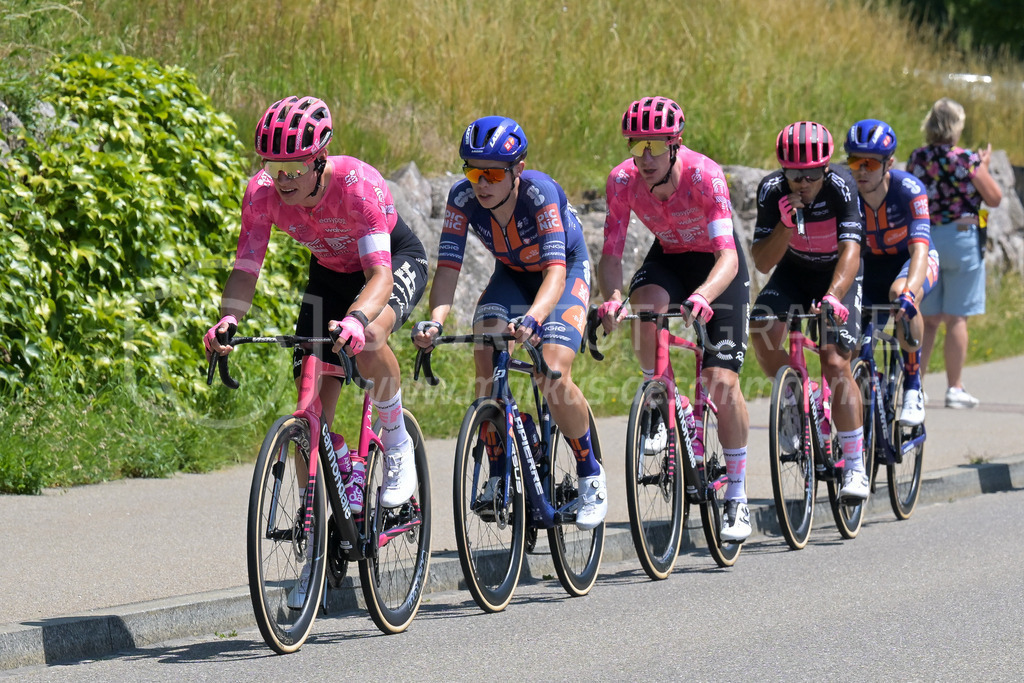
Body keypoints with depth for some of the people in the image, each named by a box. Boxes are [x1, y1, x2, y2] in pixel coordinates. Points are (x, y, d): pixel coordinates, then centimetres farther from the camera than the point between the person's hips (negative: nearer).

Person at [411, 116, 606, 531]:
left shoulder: (540, 193, -35)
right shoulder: (463, 197, -24)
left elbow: (555, 272, -44)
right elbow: (448, 266, -27)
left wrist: (532, 318, -62)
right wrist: (435, 320, -46)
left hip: (567, 275, -4)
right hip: (511, 276, 4)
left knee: (552, 377, -23)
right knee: (486, 357, -24)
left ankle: (590, 474, 1)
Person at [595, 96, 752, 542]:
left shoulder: (704, 175, -34)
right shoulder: (622, 180, -24)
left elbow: (727, 256, -41)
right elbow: (611, 254, -22)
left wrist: (702, 297, -61)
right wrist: (612, 299, -43)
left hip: (717, 266, -3)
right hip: (668, 258, 3)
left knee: (722, 380, -13)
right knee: (645, 312, -33)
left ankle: (737, 497, 1)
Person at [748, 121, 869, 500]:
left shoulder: (840, 187, -28)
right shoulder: (772, 190, -21)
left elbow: (851, 250, -38)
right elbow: (762, 262, -22)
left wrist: (833, 295, -55)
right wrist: (785, 223, -38)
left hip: (838, 276, -3)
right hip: (793, 272, 3)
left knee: (835, 362, -18)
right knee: (762, 327, -26)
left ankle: (855, 467, -11)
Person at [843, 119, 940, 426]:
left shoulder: (908, 189, -30)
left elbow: (919, 246, -40)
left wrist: (908, 292, -58)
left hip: (911, 261, -3)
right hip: (872, 266, 4)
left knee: (900, 294, -37)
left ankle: (913, 388, -23)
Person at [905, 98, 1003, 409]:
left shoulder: (916, 158, 0)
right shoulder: (967, 160, -12)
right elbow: (994, 198, -4)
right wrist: (984, 167, 9)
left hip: (923, 239, 4)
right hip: (961, 239, -4)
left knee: (928, 319, 12)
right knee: (956, 318, 2)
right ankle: (955, 388, 4)